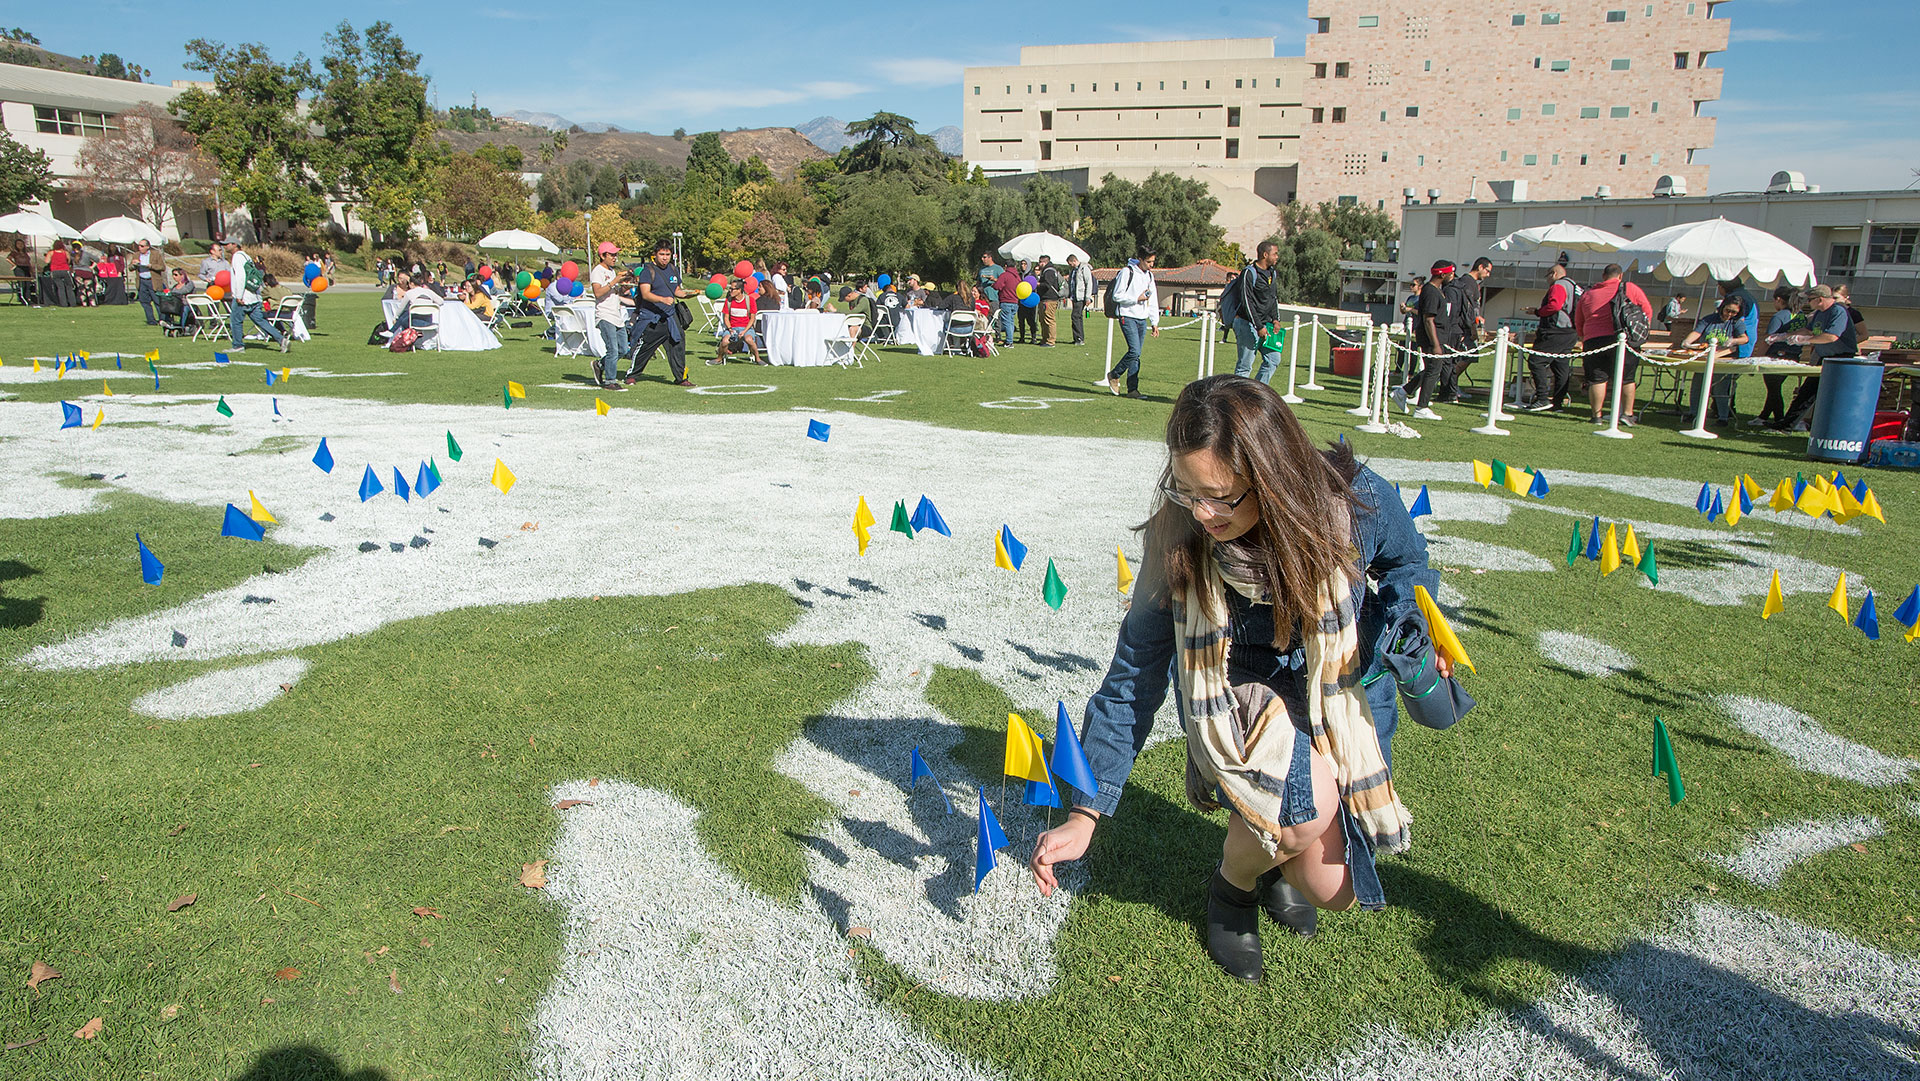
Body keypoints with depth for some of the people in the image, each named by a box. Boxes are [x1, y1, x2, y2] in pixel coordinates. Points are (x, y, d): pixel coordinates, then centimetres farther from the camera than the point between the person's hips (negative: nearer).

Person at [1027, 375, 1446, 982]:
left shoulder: (1355, 501, -26)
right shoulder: (1178, 540, -26)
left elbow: (1408, 566, 1)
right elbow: (1134, 675, -19)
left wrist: (1406, 626, -22)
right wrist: (1085, 815, -23)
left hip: (1347, 697, 2)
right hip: (1239, 698, -2)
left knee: (1331, 889, -2)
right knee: (1309, 798, -33)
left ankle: (1277, 863, 37)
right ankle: (1234, 883, 3)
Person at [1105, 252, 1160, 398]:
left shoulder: (1150, 276, 16)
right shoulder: (1127, 272, -7)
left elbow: (1153, 302, 20)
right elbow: (1117, 296, -10)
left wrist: (1155, 323, 14)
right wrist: (1137, 298, -14)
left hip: (1142, 319, 7)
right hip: (1128, 317, -7)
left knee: (1136, 354, 3)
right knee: (1134, 351, -17)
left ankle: (1132, 389, 4)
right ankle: (1114, 375, 3)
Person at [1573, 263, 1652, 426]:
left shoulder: (1587, 295, 15)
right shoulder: (1629, 288, 7)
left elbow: (1578, 324, 20)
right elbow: (1647, 310, 8)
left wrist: (1585, 339, 32)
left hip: (1593, 341, 2)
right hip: (1623, 339, -2)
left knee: (1597, 379, 4)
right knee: (1626, 379, 8)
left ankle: (1596, 415, 3)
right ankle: (1627, 413, 8)